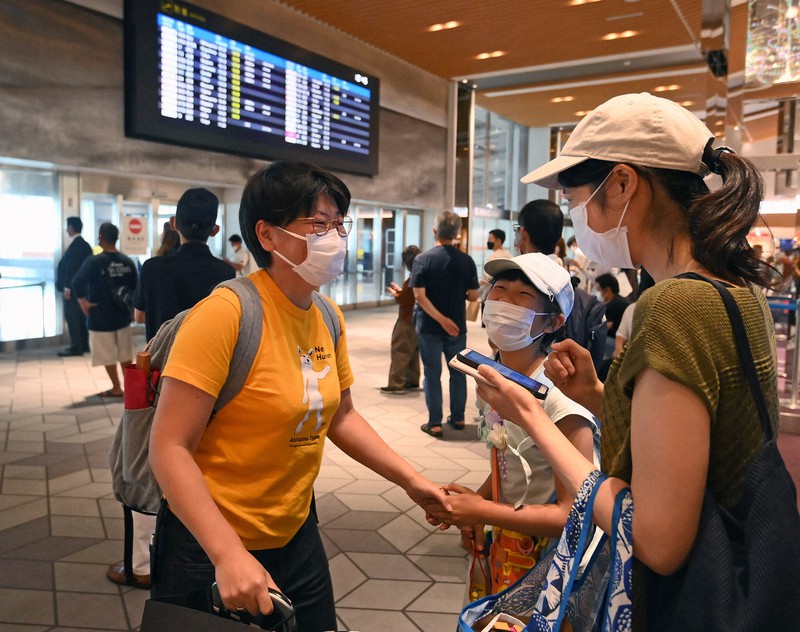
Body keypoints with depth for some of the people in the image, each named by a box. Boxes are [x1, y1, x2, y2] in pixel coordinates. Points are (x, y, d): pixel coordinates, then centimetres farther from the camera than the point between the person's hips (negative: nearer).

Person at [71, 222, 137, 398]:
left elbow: (77, 284, -23)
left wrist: (83, 301, -9)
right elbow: (135, 288, 3)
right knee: (125, 354, 14)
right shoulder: (128, 262, -1)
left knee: (107, 356, 7)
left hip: (100, 317, -4)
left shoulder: (94, 262, -14)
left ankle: (116, 388, 13)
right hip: (123, 315, 4)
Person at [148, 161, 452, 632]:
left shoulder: (329, 317, -1)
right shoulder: (226, 312, -22)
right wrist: (229, 554, -27)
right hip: (211, 545, -6)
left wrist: (411, 479, 4)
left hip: (297, 536, 6)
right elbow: (170, 449, -22)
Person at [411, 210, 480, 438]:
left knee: (432, 374, 7)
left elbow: (419, 296, -18)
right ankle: (458, 418, 27)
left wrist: (441, 319, -17)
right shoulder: (466, 261, -5)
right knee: (458, 372, 16)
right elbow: (473, 296, -2)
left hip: (429, 327, -2)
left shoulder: (423, 259, -10)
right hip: (457, 327, 2)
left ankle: (435, 423, 12)